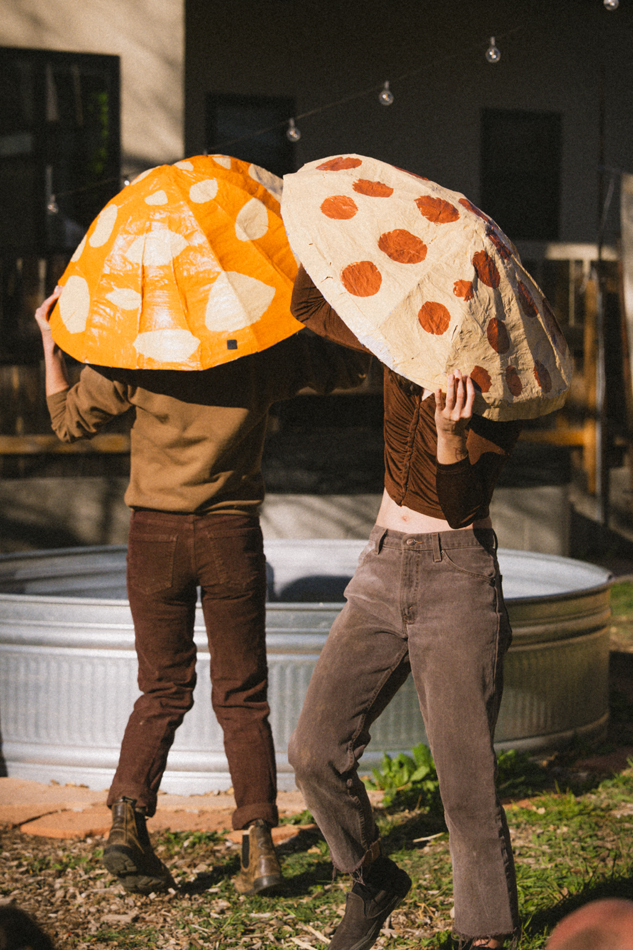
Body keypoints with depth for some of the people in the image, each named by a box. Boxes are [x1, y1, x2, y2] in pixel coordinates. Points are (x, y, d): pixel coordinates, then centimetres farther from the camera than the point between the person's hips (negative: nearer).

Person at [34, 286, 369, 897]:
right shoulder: (268, 352, -4)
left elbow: (68, 421, 7)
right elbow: (350, 366, 12)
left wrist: (50, 343, 17)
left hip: (154, 533, 0)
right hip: (231, 535, 0)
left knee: (164, 691, 12)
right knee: (242, 696, 8)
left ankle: (128, 817, -6)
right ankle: (258, 843, 0)